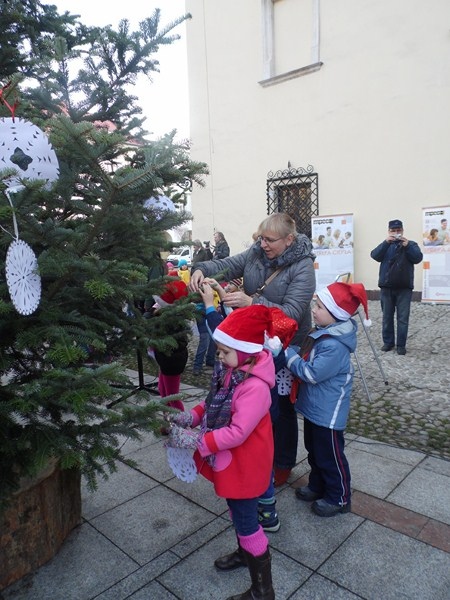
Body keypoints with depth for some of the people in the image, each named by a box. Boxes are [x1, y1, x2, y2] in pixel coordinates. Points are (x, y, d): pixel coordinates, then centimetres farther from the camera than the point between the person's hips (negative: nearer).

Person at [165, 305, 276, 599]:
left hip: (244, 464, -8)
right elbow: (215, 403, 8)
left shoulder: (254, 386, -32)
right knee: (238, 512, 28)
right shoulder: (231, 371, -4)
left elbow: (237, 432, -33)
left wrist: (195, 441, -29)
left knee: (246, 520, 7)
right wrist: (190, 417, -6)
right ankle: (244, 552, 54)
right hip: (230, 460, 9)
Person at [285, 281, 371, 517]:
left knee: (329, 455, 10)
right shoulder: (323, 333, 0)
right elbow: (308, 361, 14)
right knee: (314, 450, 25)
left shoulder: (334, 345, -30)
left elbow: (311, 373, -27)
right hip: (314, 406, 10)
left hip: (328, 412, -9)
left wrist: (287, 351, -21)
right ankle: (318, 485, 44)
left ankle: (339, 498, 30)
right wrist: (290, 350, -1)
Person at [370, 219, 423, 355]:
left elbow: (418, 258, -7)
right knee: (387, 317, 8)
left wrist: (407, 245, -18)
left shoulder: (411, 244, 8)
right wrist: (386, 242, -18)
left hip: (404, 288, -2)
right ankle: (388, 342, 18)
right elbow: (375, 255, -7)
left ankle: (401, 345, 7)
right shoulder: (385, 246, 12)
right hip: (386, 287, 2)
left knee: (403, 318, 0)